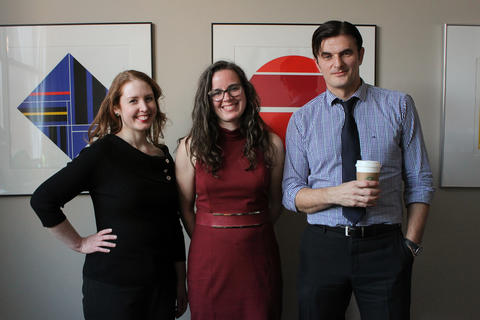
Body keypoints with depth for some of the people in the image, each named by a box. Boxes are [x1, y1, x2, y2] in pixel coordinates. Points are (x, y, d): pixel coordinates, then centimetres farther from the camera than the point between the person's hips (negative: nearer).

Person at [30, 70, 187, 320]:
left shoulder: (164, 156, 5)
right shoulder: (102, 152, -11)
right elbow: (42, 200, -11)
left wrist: (181, 281, 12)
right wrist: (79, 244, -8)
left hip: (161, 282, 5)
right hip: (112, 286, -5)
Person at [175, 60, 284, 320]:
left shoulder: (271, 143, 0)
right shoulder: (191, 147, -3)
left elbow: (275, 203, 9)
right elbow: (185, 207, 4)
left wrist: (250, 233, 12)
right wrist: (210, 241, 6)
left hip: (258, 256, 1)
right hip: (209, 258, 0)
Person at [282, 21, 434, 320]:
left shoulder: (399, 105, 3)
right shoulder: (302, 119, 3)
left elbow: (420, 182, 4)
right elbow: (291, 194, 1)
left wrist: (411, 244, -5)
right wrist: (336, 194, -17)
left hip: (384, 248, 0)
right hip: (322, 247, 1)